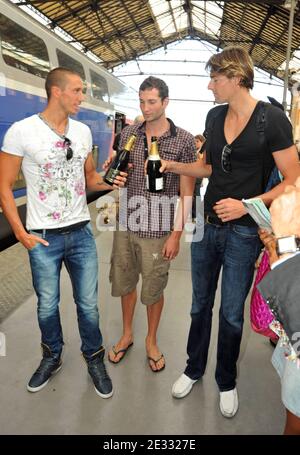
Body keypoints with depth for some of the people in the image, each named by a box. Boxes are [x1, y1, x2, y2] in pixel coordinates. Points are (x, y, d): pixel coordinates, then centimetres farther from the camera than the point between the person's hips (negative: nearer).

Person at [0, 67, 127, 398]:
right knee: (47, 305, 14)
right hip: (43, 237, -3)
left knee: (89, 304, 11)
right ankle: (52, 357, 39)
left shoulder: (83, 131, 5)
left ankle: (94, 359, 33)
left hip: (81, 232, 3)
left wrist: (109, 182, -7)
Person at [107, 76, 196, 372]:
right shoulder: (128, 133, 4)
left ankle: (151, 341, 35)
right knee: (124, 282, 16)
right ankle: (127, 334, 40)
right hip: (125, 224, 4)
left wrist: (176, 234, -10)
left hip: (157, 230, -3)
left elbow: (186, 192, -6)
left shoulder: (183, 140, -6)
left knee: (153, 289, 10)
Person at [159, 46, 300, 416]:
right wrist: (173, 166, 1)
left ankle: (226, 382, 35)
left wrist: (247, 205, -22)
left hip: (243, 232, -5)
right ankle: (194, 369, 39)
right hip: (207, 225, 5)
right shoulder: (215, 116, 6)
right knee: (200, 305, 17)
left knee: (231, 314, 9)